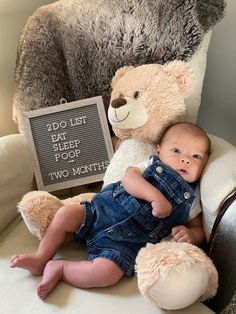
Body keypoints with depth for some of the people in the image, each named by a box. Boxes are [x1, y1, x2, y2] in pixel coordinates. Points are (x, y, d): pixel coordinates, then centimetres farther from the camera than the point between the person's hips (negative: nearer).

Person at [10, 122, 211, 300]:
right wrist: (155, 195, -25)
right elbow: (129, 178, -10)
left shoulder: (190, 199, 8)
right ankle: (41, 259, 9)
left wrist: (190, 235, -12)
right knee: (66, 213, -12)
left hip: (125, 242, -2)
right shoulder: (152, 166, 6)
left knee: (107, 272, -28)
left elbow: (198, 230, 12)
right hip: (102, 211, 2)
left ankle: (59, 269, -4)